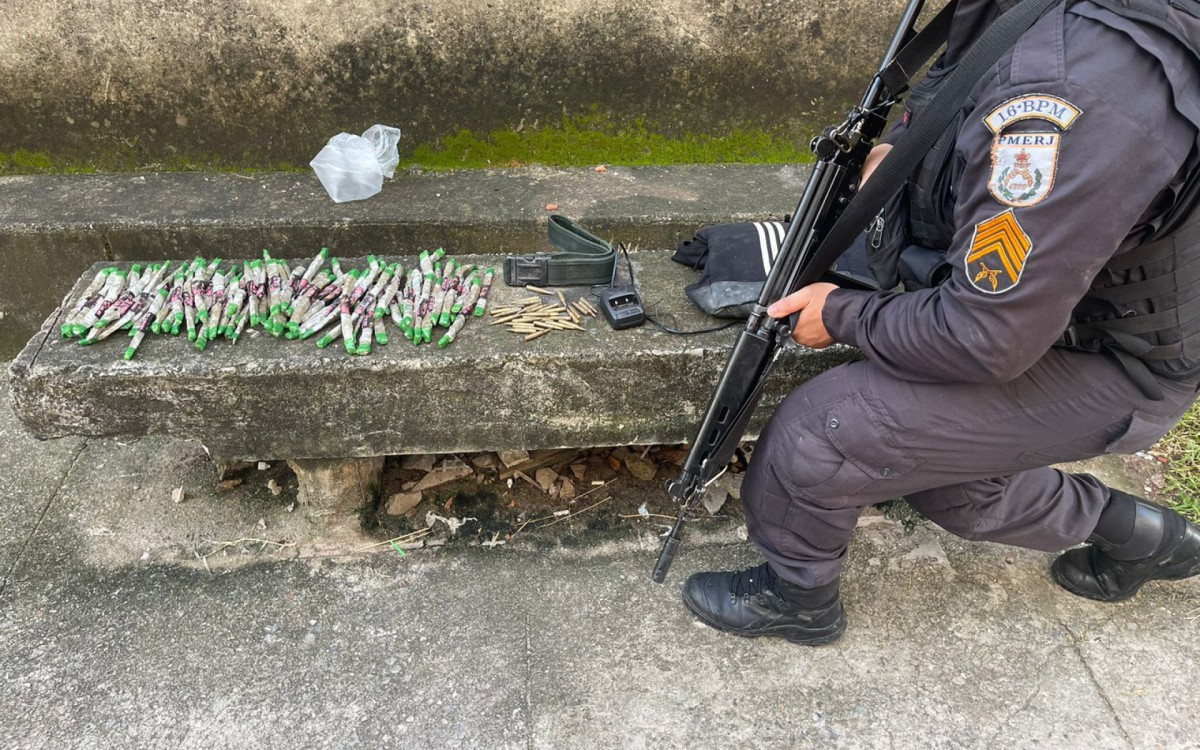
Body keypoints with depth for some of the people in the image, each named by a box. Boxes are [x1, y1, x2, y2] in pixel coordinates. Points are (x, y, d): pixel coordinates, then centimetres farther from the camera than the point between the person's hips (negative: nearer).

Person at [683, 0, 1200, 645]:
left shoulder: (1067, 90, -37)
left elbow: (987, 338, -32)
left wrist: (844, 315, -16)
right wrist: (901, 148, -2)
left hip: (1107, 371, -9)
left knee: (820, 430, -15)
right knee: (943, 480, 25)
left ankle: (794, 595, 14)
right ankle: (1139, 536, 44)